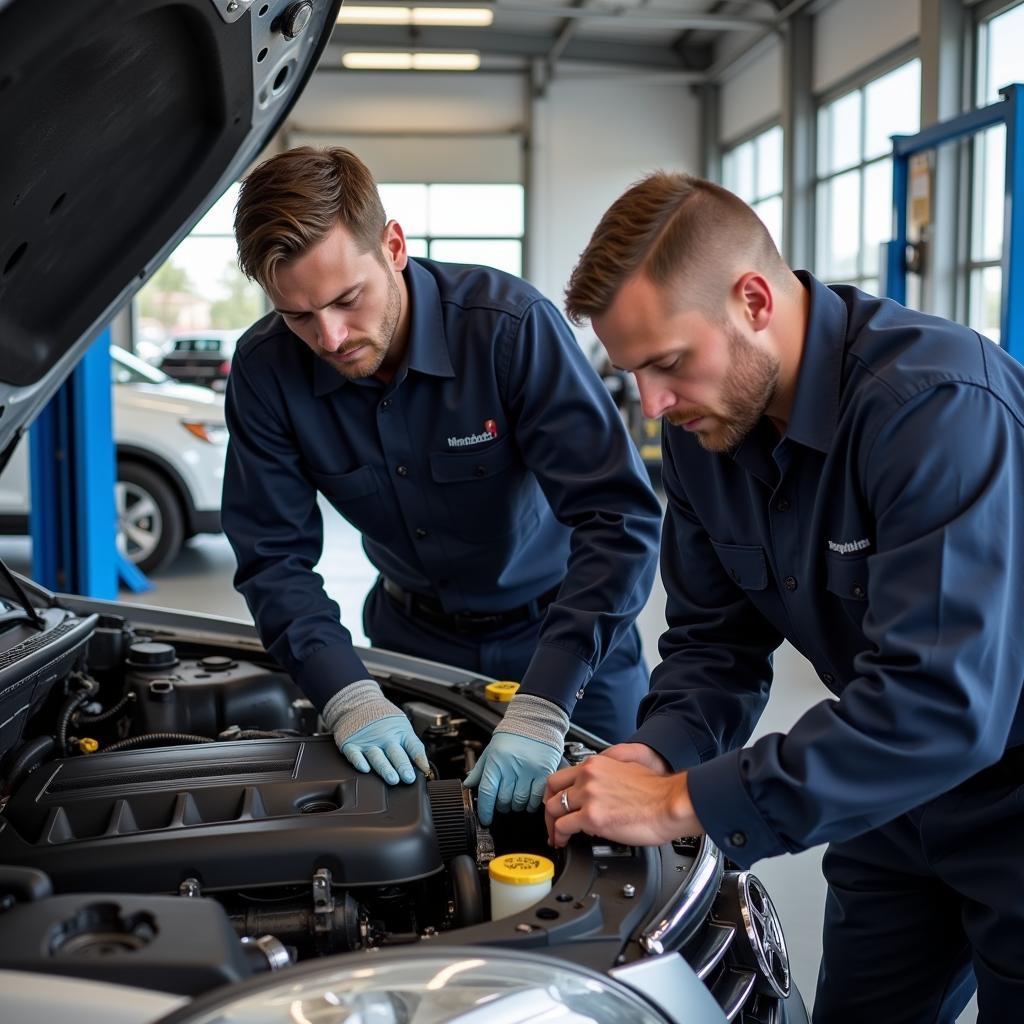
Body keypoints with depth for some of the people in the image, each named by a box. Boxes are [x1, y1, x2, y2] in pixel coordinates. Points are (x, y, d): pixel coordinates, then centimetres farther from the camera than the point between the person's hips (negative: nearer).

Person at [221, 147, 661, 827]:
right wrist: (348, 695, -30)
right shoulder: (265, 369, -17)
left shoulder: (512, 324, -30)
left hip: (559, 627, -2)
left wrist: (540, 709, -40)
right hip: (414, 633, 3)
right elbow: (274, 561, -13)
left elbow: (621, 517, -33)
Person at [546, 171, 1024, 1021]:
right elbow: (716, 636, 1)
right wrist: (660, 754, -19)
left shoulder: (939, 405, -31)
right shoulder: (705, 425, -6)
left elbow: (942, 703, -37)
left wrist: (685, 804, -34)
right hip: (899, 803, 6)